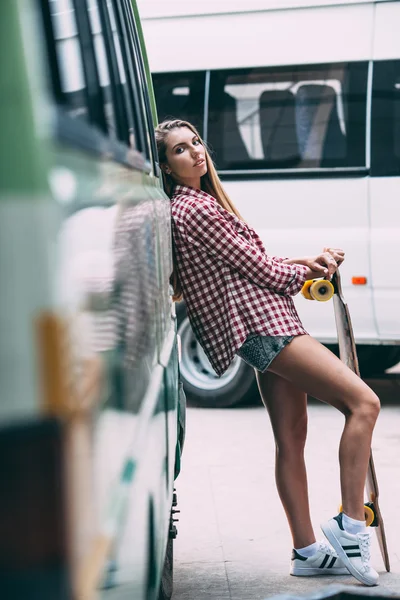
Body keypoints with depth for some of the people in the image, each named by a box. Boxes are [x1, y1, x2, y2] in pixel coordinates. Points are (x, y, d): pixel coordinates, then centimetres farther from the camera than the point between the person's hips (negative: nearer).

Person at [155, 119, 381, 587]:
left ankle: (306, 551, 13)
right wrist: (305, 272, 6)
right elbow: (257, 268, -12)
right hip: (260, 324, -10)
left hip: (266, 327, 10)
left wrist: (305, 259, 7)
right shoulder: (195, 210, -12)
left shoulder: (199, 204, 21)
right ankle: (350, 527, -16)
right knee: (362, 401, -15)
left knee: (291, 438, 10)